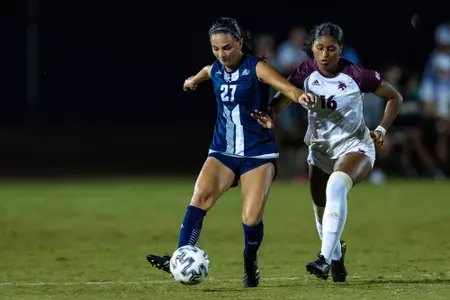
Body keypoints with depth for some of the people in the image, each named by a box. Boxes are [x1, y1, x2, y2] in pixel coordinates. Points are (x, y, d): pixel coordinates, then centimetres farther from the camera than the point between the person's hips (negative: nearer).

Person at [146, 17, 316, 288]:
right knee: (201, 196, -22)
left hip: (259, 154, -4)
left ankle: (250, 264, 14)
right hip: (223, 151, 4)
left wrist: (299, 95, -55)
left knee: (252, 218, -15)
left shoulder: (256, 68, -12)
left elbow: (284, 85, -32)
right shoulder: (214, 70, 5)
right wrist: (193, 80, 56)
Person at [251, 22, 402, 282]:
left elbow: (395, 97, -3)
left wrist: (382, 129, -14)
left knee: (336, 186, -35)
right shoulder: (306, 73, -9)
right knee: (322, 212, 13)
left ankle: (326, 258, -37)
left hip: (355, 146, -5)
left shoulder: (357, 74, -17)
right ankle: (337, 258, 43)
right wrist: (270, 117, -44)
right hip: (320, 150, 5)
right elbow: (284, 97, -23)